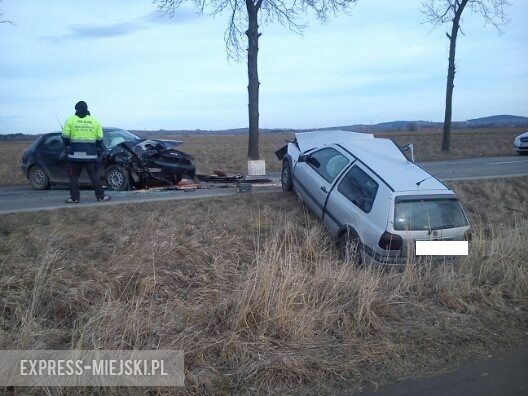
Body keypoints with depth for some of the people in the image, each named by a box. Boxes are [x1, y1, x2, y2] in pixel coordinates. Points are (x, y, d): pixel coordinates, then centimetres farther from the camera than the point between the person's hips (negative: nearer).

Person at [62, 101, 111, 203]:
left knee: (74, 176, 7)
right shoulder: (95, 120, 8)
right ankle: (101, 196, 7)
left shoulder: (71, 120, 2)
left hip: (75, 153, -1)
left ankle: (74, 198, 7)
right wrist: (98, 149, 20)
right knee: (94, 175, 7)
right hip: (90, 154, 1)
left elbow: (65, 137, -1)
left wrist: (67, 147, 14)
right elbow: (99, 139, 7)